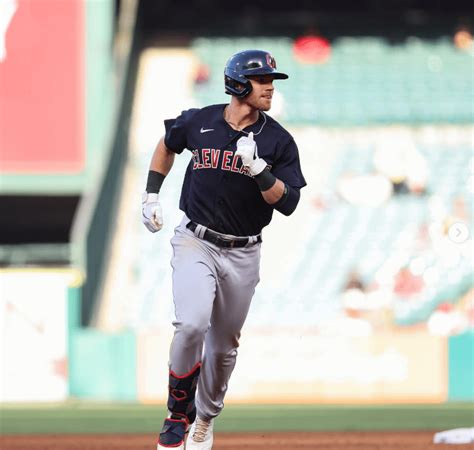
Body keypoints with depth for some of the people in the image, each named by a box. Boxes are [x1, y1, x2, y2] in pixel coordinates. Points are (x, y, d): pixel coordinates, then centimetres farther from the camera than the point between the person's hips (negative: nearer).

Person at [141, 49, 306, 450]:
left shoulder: (278, 141, -6)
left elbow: (287, 203, -12)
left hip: (242, 255, 2)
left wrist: (256, 168, -26)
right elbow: (168, 144, 18)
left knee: (223, 345, 11)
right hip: (195, 244, -2)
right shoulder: (198, 123, -5)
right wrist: (151, 194, 11)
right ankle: (178, 413, -5)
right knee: (192, 324, -24)